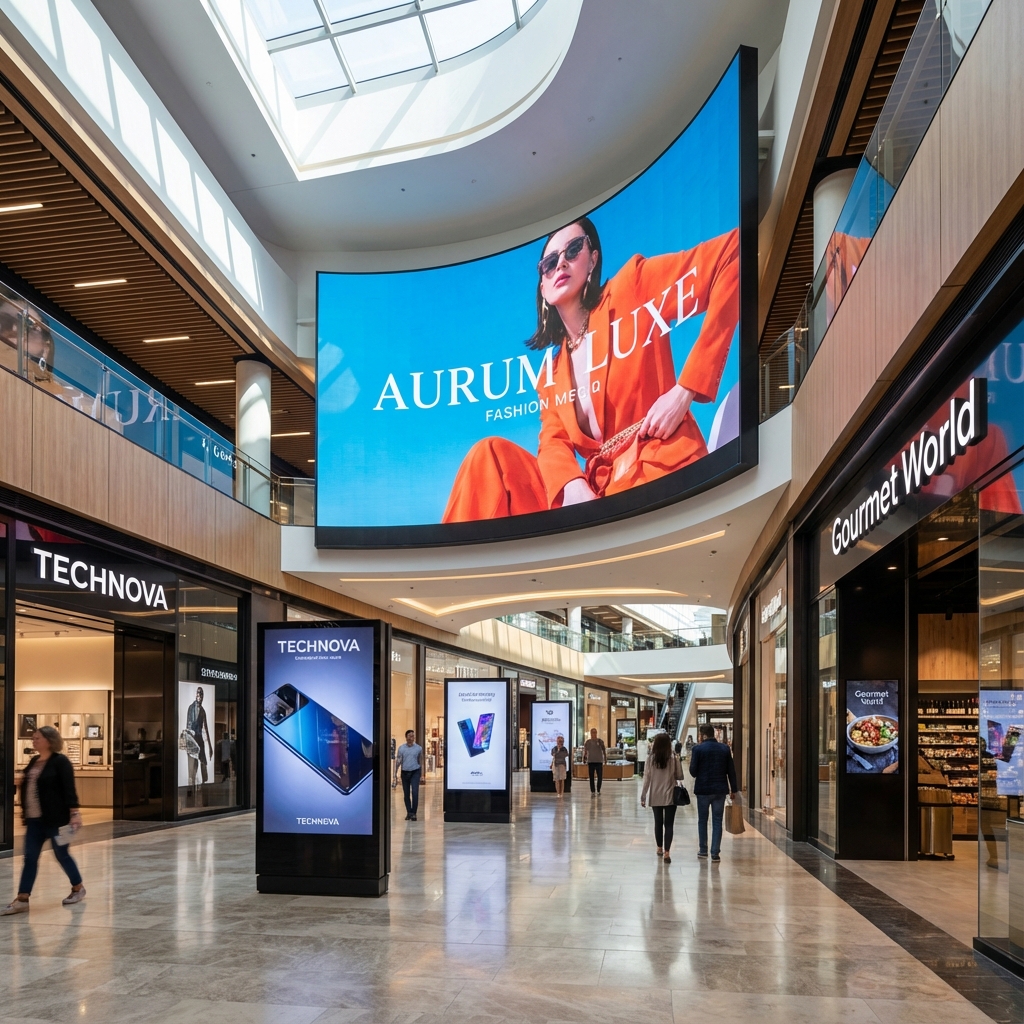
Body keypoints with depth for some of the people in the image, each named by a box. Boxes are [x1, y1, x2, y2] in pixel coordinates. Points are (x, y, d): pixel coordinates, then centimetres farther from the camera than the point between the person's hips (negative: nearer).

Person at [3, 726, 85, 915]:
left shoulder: (60, 762, -11)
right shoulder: (34, 761, 13)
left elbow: (68, 789, -16)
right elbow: (26, 787, 18)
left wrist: (74, 813, -21)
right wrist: (25, 812, 16)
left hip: (55, 818, -7)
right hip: (34, 819, 7)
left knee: (61, 854, 4)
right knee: (30, 858, 4)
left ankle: (78, 888, 23)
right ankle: (22, 900, 3)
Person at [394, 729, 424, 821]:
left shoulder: (418, 748, 0)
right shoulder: (401, 748, 0)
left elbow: (420, 761, 7)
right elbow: (398, 760, -4)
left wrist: (422, 773, 8)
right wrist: (395, 771, -15)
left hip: (415, 772, -1)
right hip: (405, 772, 2)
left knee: (415, 792, -13)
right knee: (406, 794, 8)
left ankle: (413, 813, -7)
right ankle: (408, 812, 20)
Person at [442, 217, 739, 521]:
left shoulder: (632, 288, 0)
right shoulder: (551, 367, 19)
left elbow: (733, 254, -11)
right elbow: (554, 439, 6)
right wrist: (572, 486, -20)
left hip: (657, 475, -6)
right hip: (599, 488, 6)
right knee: (491, 453, -11)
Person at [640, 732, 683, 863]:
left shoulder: (651, 758, -5)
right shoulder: (673, 758, -9)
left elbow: (647, 778, -3)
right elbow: (679, 776, -3)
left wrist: (643, 796, 3)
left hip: (655, 796, 2)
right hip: (670, 796, -2)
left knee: (658, 822, 17)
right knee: (669, 824, 1)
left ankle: (660, 848, 30)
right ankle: (666, 852, -10)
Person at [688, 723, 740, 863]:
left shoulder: (698, 749, -9)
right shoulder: (725, 749, 2)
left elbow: (693, 772, -9)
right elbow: (731, 771, 4)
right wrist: (734, 789, 12)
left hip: (703, 790, -2)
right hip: (720, 790, 2)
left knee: (702, 820, 13)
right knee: (717, 821, 6)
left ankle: (703, 851, 18)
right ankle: (715, 853, 2)